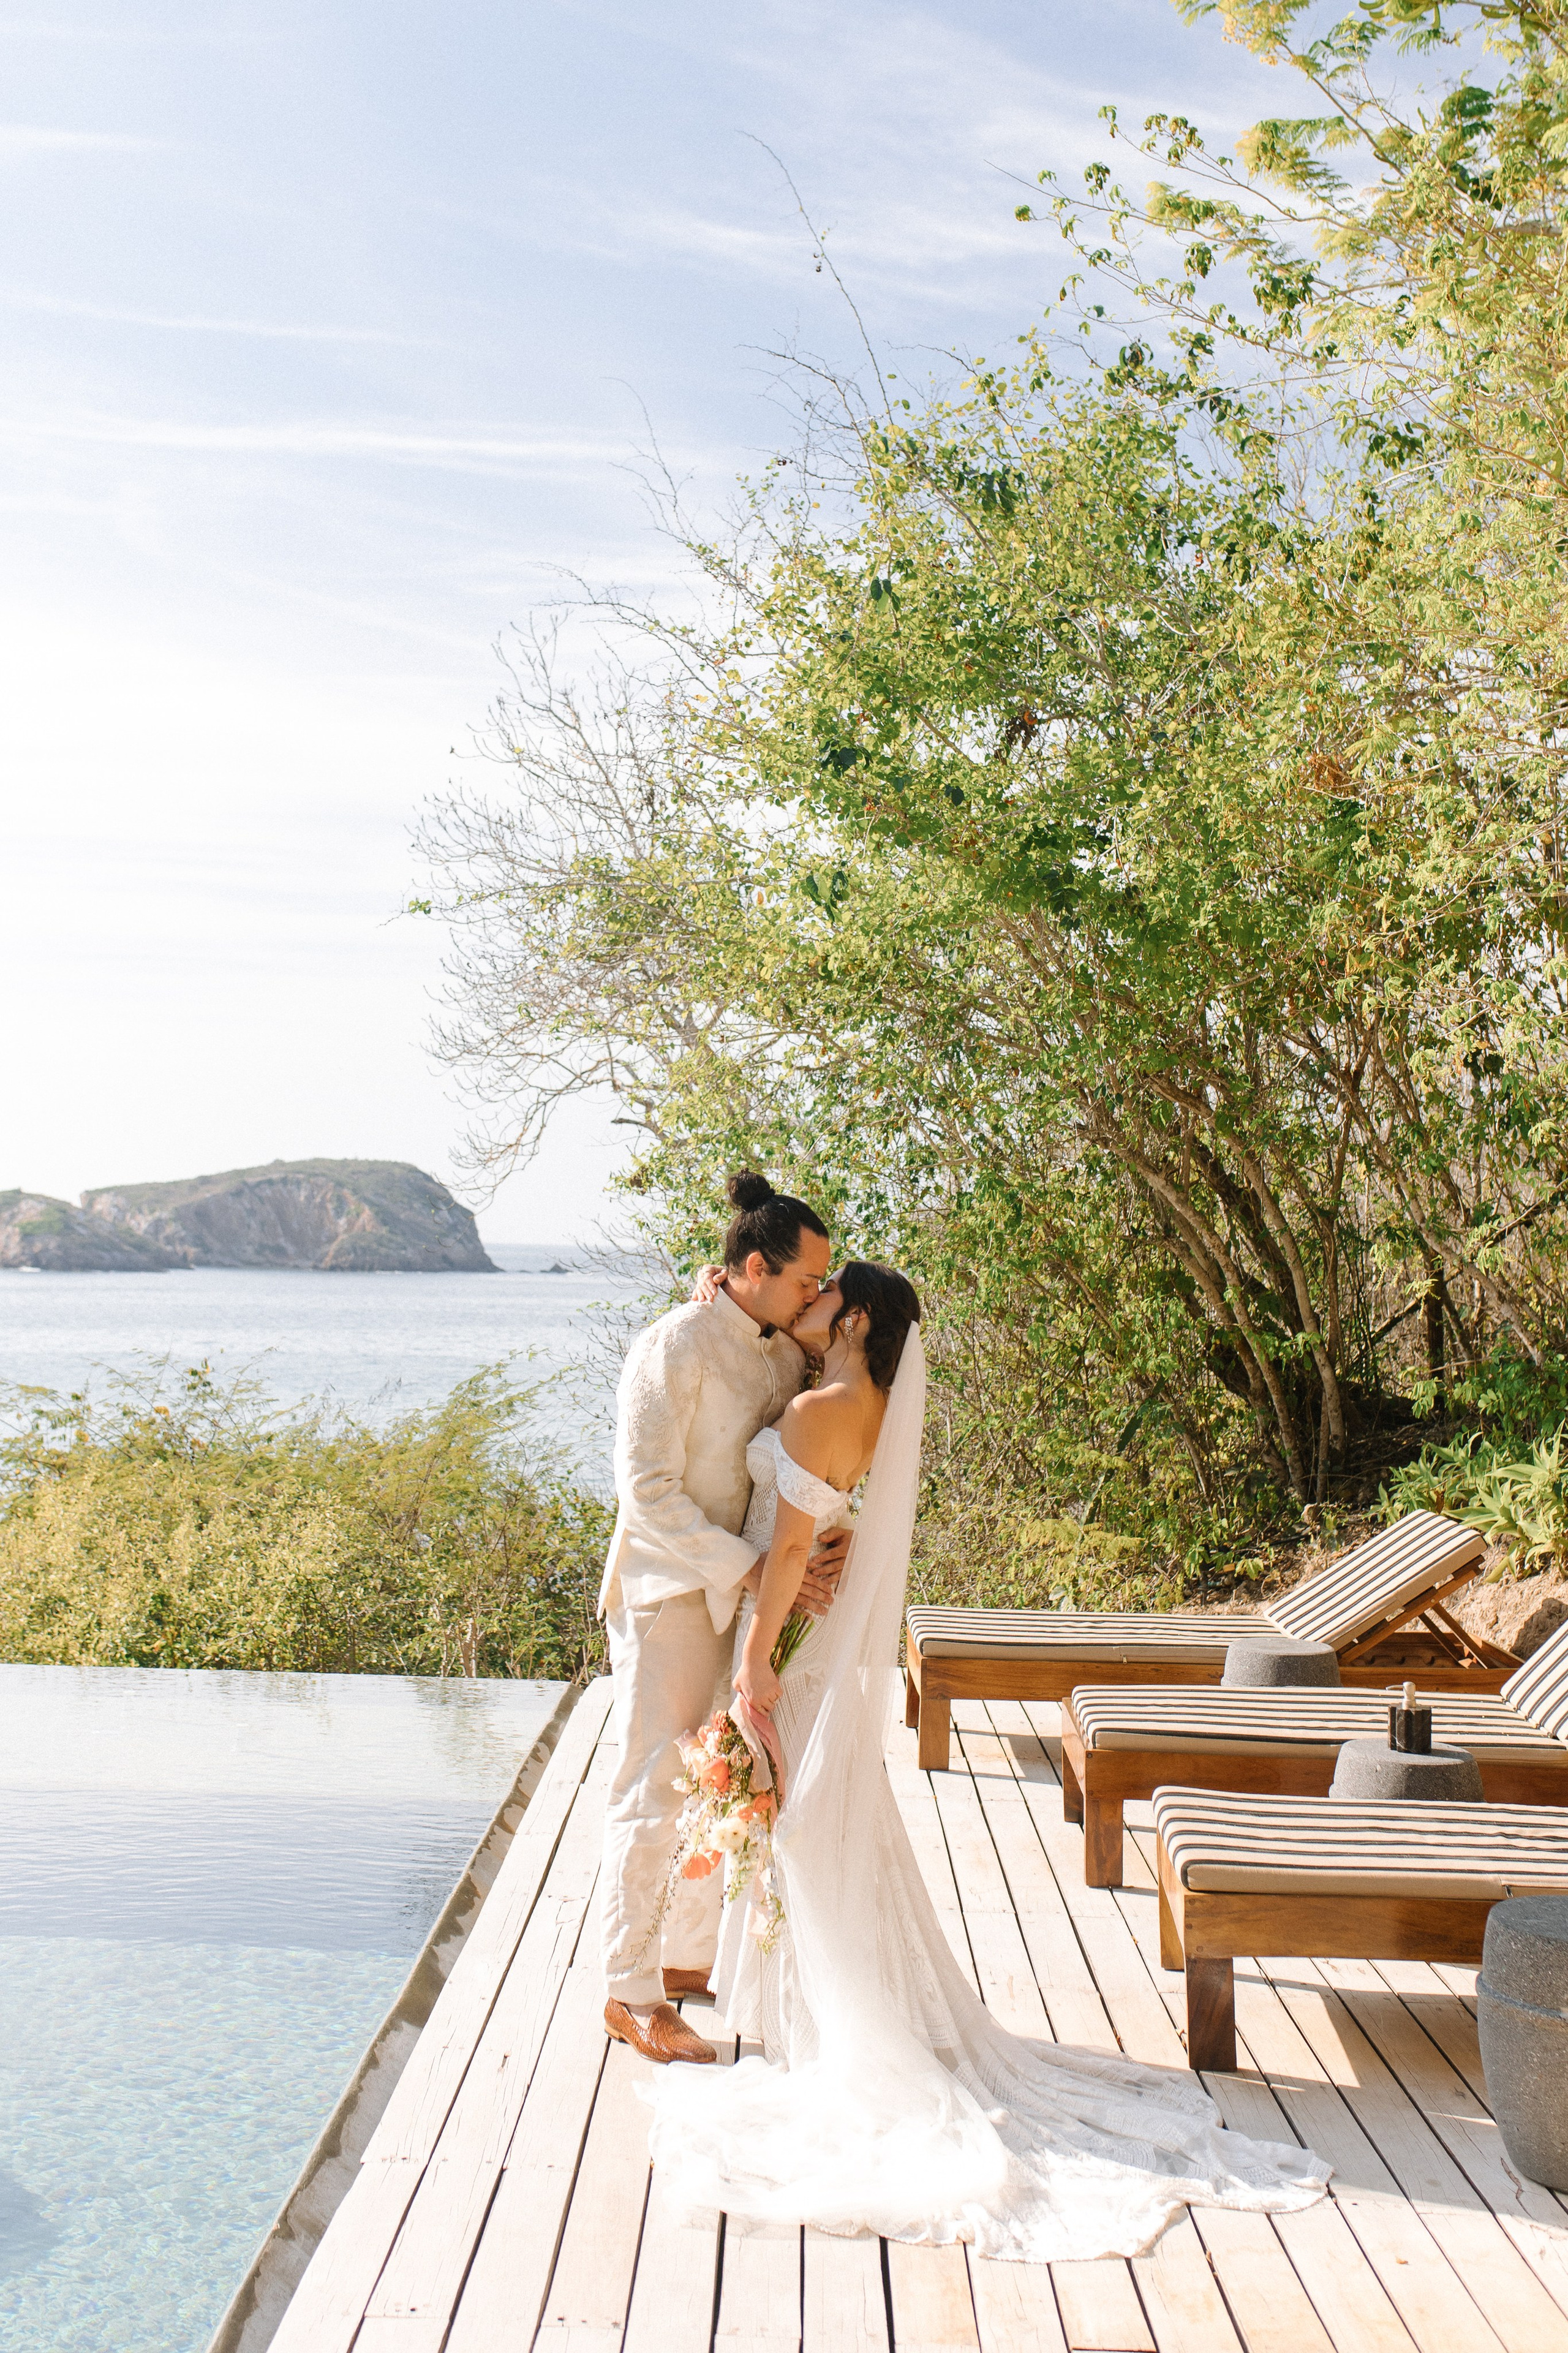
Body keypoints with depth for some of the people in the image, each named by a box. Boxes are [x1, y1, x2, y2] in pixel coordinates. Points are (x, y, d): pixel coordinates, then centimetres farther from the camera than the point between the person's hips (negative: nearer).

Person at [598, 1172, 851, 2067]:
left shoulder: (788, 1354, 6)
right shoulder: (674, 1348, -17)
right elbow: (649, 1493, -20)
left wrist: (836, 1529, -11)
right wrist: (754, 1568, -24)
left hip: (747, 1597, 8)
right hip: (671, 1593, -8)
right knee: (655, 1795, 0)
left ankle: (689, 1956, 32)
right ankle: (631, 1994, 11)